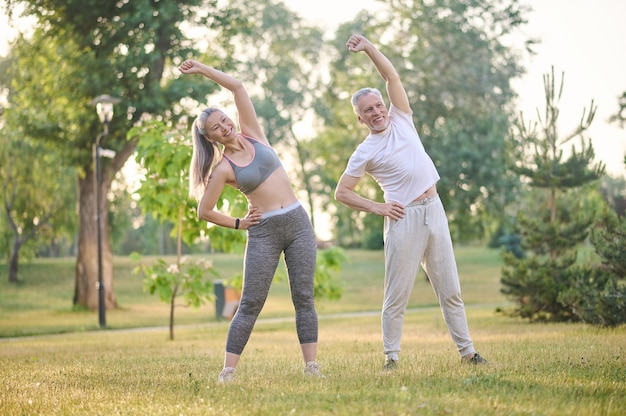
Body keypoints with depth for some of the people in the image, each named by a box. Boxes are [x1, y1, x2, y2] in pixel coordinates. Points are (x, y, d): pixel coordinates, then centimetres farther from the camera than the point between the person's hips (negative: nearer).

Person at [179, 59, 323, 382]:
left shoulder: (252, 134, 7)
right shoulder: (223, 168, -3)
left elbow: (237, 87, 1)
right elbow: (204, 211, 0)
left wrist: (203, 69, -1)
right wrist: (238, 224, 4)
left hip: (298, 223, 4)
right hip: (264, 233, -4)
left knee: (304, 298, 0)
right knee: (250, 304, -5)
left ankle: (311, 365, 1)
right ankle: (228, 370, -3)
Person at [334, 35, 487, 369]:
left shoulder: (400, 120, 11)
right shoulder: (365, 152, -1)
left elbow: (390, 74, 6)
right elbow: (341, 193, 0)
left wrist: (368, 48, -5)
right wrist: (376, 207, -6)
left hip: (434, 210, 5)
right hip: (404, 218, -5)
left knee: (449, 288, 7)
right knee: (397, 294, -3)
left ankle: (466, 351, 12)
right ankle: (391, 357, 5)